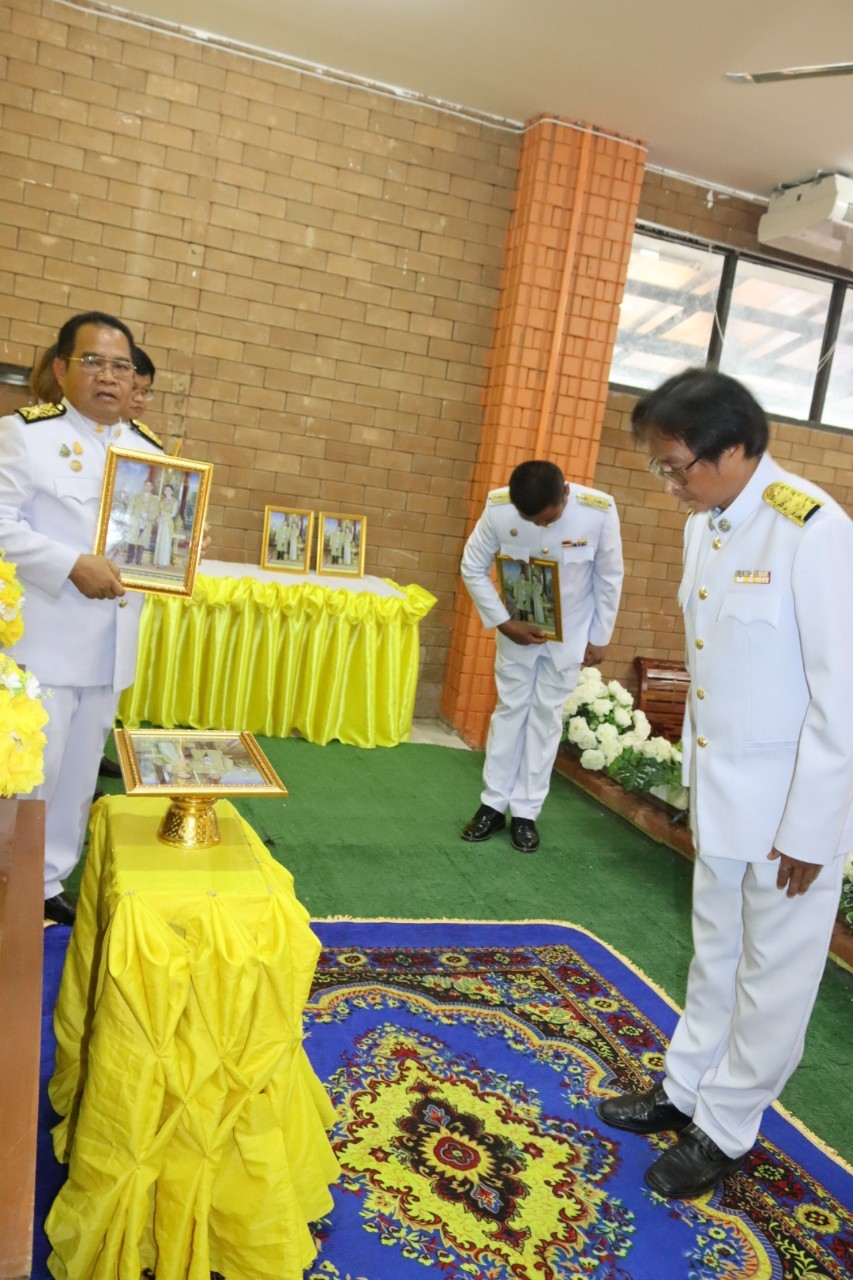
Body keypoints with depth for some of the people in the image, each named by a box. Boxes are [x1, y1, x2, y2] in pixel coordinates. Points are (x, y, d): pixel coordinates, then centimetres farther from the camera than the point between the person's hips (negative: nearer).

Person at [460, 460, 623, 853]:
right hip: (518, 626, 1)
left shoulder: (599, 511, -26)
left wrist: (599, 638, -4)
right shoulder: (499, 507, -24)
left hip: (569, 631, -1)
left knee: (547, 715, 5)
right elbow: (473, 569, -10)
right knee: (510, 708, 7)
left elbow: (609, 579, -11)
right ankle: (494, 804, 18)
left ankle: (526, 812, 14)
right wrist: (504, 622, -16)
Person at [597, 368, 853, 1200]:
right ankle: (684, 1089, 39)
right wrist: (695, 769, 12)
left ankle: (725, 1130, 29)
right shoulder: (704, 526, 1)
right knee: (715, 954, 22)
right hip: (720, 787, 7)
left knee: (773, 973, 12)